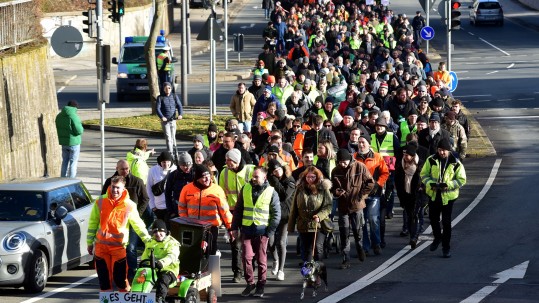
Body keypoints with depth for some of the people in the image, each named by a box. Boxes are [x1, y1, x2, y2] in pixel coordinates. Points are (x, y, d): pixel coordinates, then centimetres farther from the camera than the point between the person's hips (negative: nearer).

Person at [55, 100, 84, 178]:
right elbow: (79, 131, -19)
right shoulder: (73, 116, -20)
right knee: (73, 162, 2)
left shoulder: (59, 116, 4)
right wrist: (81, 128, 2)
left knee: (65, 161, 17)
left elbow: (58, 128, 11)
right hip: (73, 142, -6)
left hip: (63, 142, 6)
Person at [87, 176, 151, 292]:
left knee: (120, 277, -7)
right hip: (101, 246, 3)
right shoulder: (100, 202, 2)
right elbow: (93, 223, 9)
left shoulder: (129, 205, -4)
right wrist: (89, 242, 11)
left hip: (119, 246, -3)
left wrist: (147, 239, -15)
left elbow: (138, 224, -5)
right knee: (104, 277, 6)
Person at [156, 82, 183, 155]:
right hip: (165, 120, -3)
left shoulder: (174, 96, 6)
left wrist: (180, 114, -21)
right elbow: (157, 108, -9)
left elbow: (179, 106, -1)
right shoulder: (160, 98, -1)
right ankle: (170, 152, -14)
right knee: (168, 137, -11)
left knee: (173, 136, 10)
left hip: (173, 120, 3)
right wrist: (162, 117, -26)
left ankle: (174, 149, 27)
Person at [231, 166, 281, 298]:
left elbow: (276, 214, -1)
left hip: (262, 230, -2)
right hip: (246, 229, 2)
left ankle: (260, 285, 15)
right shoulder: (246, 189, 6)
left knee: (261, 259, 4)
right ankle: (250, 283, 10)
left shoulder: (271, 192, -2)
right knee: (246, 257, -4)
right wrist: (235, 228, 5)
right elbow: (238, 209, 11)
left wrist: (269, 232, -8)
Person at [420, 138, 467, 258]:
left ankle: (446, 247, 9)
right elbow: (424, 174, 2)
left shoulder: (455, 163, -10)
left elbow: (462, 180, -6)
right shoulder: (431, 160, -5)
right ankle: (437, 238, 42)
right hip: (433, 194, 3)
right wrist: (431, 184, -17)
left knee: (446, 222, -1)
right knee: (433, 218, 16)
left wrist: (448, 184, -20)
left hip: (448, 196, -3)